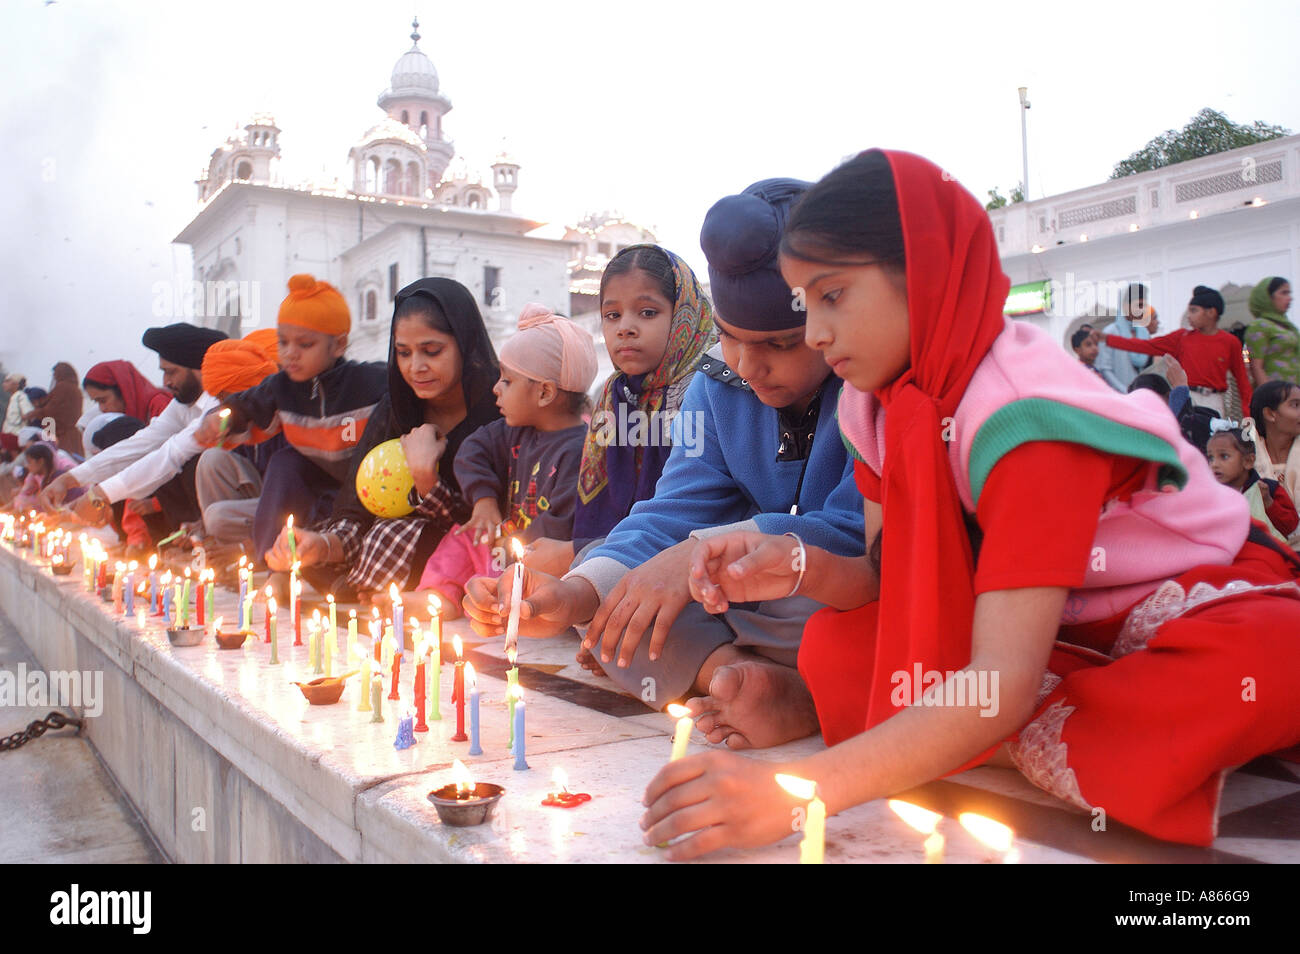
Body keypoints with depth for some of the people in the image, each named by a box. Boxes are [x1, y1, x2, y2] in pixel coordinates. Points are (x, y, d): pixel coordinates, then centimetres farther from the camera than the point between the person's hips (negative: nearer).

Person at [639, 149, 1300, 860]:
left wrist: (797, 788, -45)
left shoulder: (1021, 415, -29)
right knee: (833, 646, -19)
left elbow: (1003, 682, -37)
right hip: (1066, 638, 6)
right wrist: (800, 568, -25)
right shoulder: (883, 404, -4)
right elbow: (897, 587, -3)